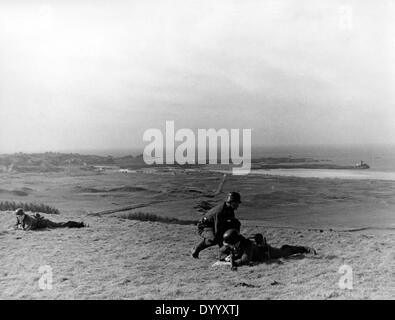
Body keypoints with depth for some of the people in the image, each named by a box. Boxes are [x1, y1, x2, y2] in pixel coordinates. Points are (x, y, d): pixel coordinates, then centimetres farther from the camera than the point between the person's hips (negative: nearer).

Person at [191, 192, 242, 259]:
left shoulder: (230, 208, -6)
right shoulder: (219, 212, -33)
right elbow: (218, 232, -33)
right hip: (204, 228, -9)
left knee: (237, 223, -3)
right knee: (214, 239, -41)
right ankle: (196, 249, -16)